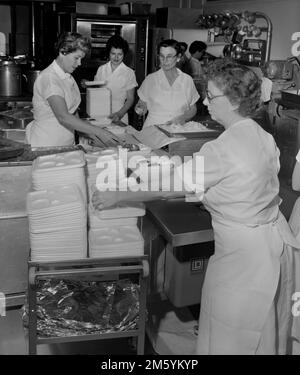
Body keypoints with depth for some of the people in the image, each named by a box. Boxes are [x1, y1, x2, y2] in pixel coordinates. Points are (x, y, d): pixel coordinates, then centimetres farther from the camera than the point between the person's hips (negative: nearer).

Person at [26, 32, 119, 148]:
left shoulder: (68, 77, 10)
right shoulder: (49, 78, -17)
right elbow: (63, 117, -27)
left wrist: (88, 130, -1)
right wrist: (99, 132, -29)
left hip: (66, 143, 7)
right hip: (46, 146, -7)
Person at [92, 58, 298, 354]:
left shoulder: (222, 150, -25)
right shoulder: (262, 136, 1)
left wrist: (116, 196, -8)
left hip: (243, 250, -8)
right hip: (274, 237, 9)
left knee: (230, 340, 12)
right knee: (267, 327, 27)